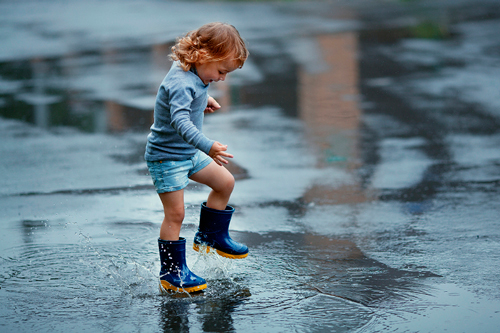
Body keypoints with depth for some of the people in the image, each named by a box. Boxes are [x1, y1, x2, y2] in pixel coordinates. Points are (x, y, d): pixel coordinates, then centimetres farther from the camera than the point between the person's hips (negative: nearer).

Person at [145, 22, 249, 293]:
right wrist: (208, 147, -49)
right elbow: (180, 121, -42)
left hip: (188, 153, 10)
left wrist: (204, 100, 11)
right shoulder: (181, 84, -29)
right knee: (175, 213, -7)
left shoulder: (194, 75, 2)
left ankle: (210, 236, 30)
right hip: (166, 157, -10)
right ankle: (171, 273, 2)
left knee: (225, 182, 15)